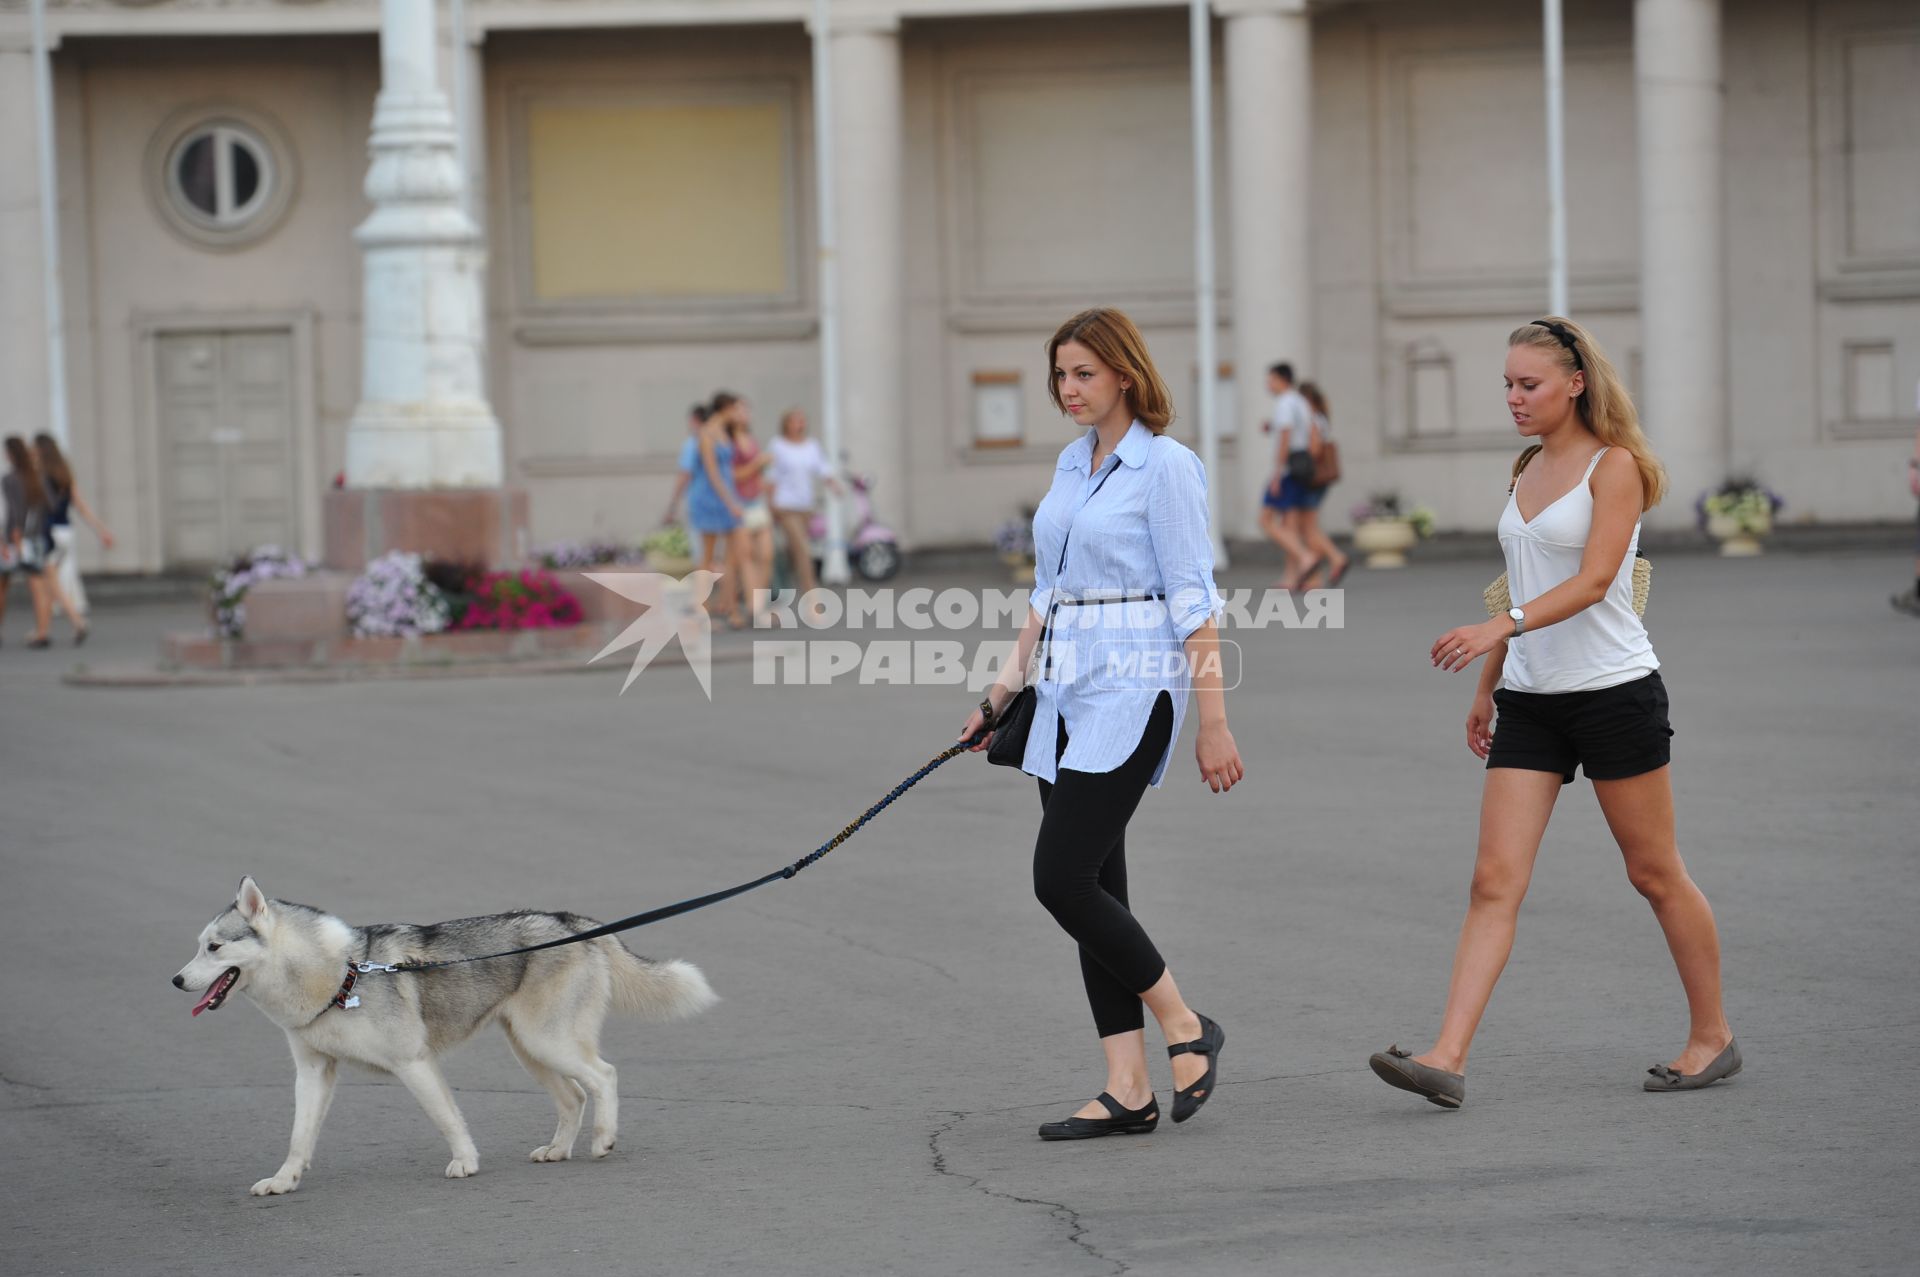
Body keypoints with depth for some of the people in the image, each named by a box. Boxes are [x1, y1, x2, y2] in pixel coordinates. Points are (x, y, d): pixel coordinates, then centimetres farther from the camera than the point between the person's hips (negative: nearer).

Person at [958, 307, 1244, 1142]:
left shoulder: (1166, 466, -9)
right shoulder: (1072, 464, 15)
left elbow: (1193, 601, -12)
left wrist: (1213, 721, -14)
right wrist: (1009, 683, 17)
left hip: (1131, 690, -8)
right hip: (1066, 692, 8)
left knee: (1061, 878, -14)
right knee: (1091, 886, 5)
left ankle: (1185, 1027, 2)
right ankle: (1128, 1091, 7)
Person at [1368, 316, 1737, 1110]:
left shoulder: (1614, 465, -9)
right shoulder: (1528, 469, 13)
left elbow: (1593, 580, -21)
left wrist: (1501, 627, -32)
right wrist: (1486, 686, 20)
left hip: (1613, 690, -6)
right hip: (1531, 700, 6)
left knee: (1656, 875, 5)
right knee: (1494, 881, -5)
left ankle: (1713, 1037, 21)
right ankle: (1448, 1058, -13)